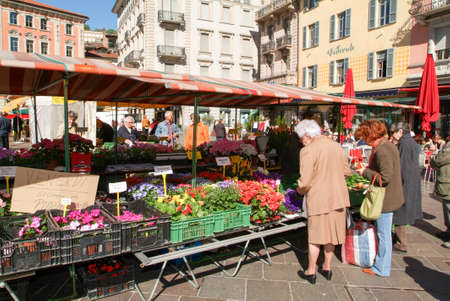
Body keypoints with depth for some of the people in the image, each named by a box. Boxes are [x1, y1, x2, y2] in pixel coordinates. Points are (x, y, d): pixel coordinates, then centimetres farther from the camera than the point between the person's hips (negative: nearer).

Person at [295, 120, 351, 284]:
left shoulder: (308, 151, -16)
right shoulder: (337, 147, 6)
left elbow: (305, 182, -20)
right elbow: (347, 172, 14)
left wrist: (300, 190, 0)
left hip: (318, 199, -6)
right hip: (338, 197, 6)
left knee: (315, 236, 8)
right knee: (331, 233, 18)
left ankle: (311, 272, 21)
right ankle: (327, 267, 32)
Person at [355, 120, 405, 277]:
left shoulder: (381, 151, -23)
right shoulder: (388, 146, 9)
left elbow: (385, 177, -28)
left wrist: (366, 172, -15)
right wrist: (369, 169, 9)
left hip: (385, 198, -10)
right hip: (388, 197, 10)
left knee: (383, 234, 3)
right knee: (383, 233, 21)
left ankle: (381, 268, 18)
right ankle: (381, 262, 36)